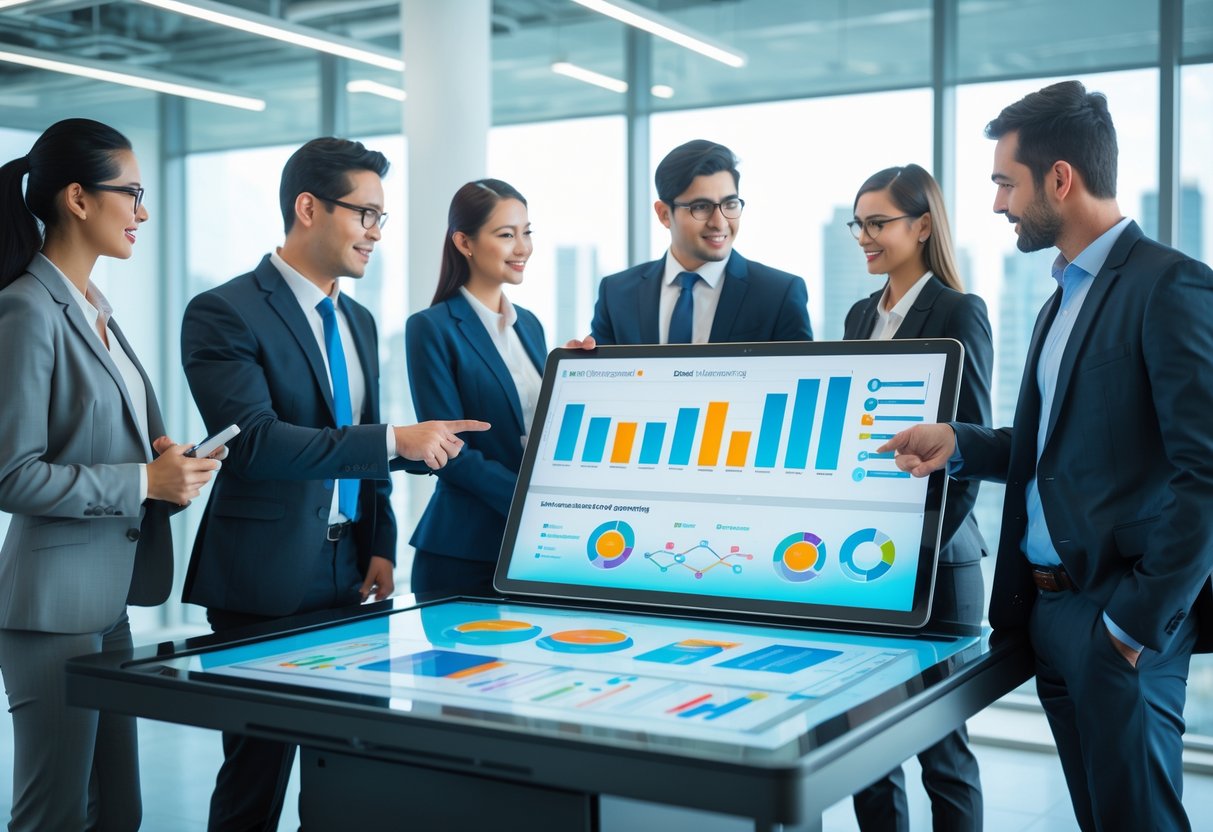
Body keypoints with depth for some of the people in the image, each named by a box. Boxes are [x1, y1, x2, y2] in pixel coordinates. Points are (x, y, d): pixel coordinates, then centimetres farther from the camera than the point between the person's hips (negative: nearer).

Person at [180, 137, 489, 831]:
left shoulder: (360, 322, 14)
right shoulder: (225, 313, -10)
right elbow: (256, 441, -23)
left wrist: (382, 547, 9)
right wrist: (396, 442, -24)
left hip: (351, 573, 7)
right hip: (267, 583, -7)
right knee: (258, 774, 4)